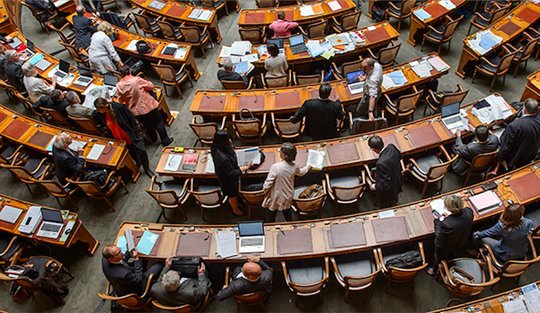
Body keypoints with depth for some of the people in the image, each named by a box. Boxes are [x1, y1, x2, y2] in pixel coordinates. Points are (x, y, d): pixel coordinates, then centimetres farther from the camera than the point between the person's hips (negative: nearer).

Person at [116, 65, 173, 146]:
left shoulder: (119, 86, -10)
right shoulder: (137, 79, -21)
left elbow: (121, 99, 2)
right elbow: (151, 86, -9)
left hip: (135, 111, 4)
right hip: (147, 106, -4)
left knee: (147, 125, 26)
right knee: (158, 123, 14)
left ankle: (153, 139, 45)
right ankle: (165, 141, 20)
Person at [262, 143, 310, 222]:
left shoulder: (276, 167, -32)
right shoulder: (294, 166, -13)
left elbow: (268, 183, -25)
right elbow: (301, 172, 11)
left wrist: (265, 190, -2)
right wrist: (308, 166, 31)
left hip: (274, 198, -5)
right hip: (287, 197, 5)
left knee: (270, 220, 15)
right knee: (288, 217, 28)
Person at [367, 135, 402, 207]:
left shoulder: (381, 163, -46)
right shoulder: (391, 147, -22)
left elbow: (385, 185, -36)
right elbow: (399, 156, 5)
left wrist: (374, 187, -20)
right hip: (397, 181, 7)